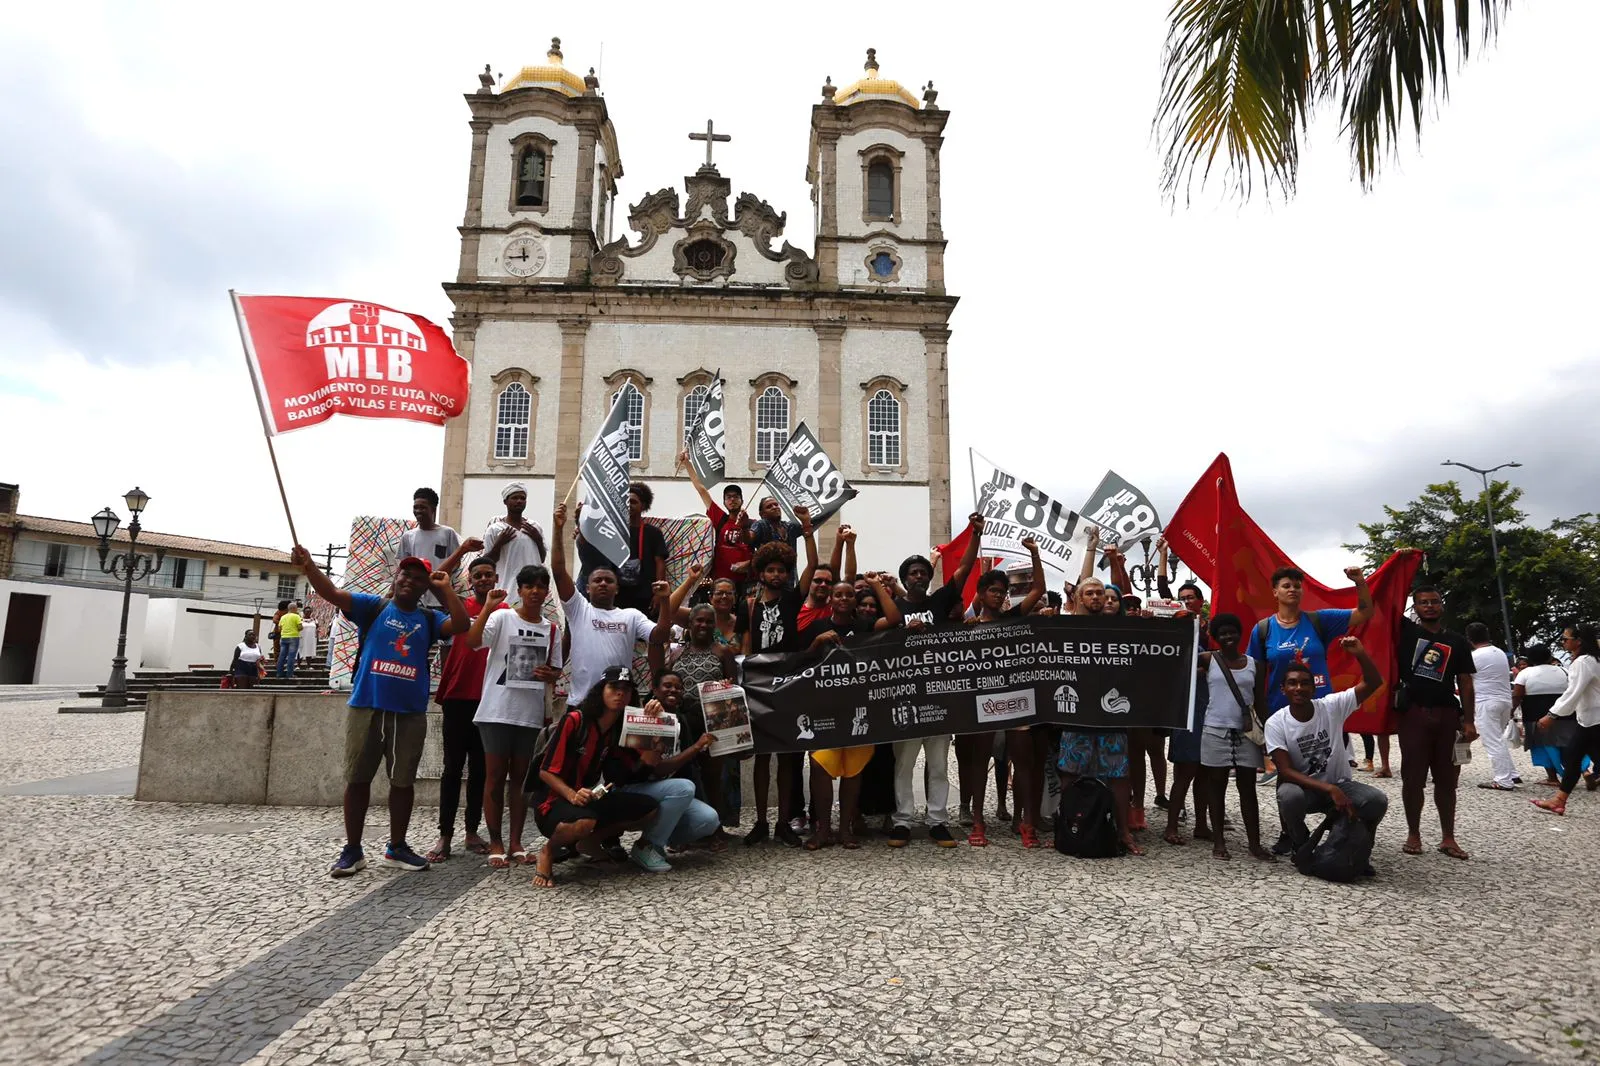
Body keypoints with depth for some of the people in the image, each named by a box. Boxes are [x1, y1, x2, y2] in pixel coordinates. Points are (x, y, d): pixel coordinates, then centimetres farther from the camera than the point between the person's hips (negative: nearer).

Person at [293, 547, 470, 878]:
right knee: (357, 778, 7)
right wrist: (309, 567, -26)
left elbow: (462, 625, -7)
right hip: (365, 707, -1)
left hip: (410, 713, 2)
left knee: (403, 781, 9)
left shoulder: (429, 619, 8)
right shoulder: (373, 606, 4)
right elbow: (334, 594, -8)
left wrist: (445, 588, -1)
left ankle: (397, 847, 22)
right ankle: (352, 850, 19)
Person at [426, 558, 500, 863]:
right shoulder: (460, 607, 7)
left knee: (480, 767, 9)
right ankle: (445, 835, 8)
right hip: (457, 697, -1)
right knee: (453, 766, 3)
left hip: (489, 699, 1)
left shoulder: (507, 612, 6)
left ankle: (472, 831, 18)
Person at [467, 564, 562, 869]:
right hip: (496, 711, -4)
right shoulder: (502, 617, -5)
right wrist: (488, 606, -26)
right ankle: (495, 843, 12)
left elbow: (556, 670, 16)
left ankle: (515, 842, 18)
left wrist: (549, 674, -6)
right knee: (495, 776, 3)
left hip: (531, 714, 4)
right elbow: (471, 641, -21)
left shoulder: (551, 630, 9)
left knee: (521, 777, 10)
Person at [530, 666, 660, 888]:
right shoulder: (574, 720, -17)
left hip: (590, 797, 7)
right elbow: (546, 772, -17)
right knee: (585, 821, -41)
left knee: (651, 809, -9)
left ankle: (590, 841, 8)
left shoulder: (621, 728, 3)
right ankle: (549, 851, -6)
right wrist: (572, 795, -33)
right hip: (553, 799, -7)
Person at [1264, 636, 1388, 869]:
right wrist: (1329, 789, -31)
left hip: (1340, 784, 2)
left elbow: (1373, 683, -14)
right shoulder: (1276, 723, -15)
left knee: (1377, 800, -27)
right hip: (1303, 787, -2)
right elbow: (1286, 771, -20)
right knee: (1289, 795, -37)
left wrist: (1360, 654, -33)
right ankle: (1302, 847, -5)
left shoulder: (1332, 706, -10)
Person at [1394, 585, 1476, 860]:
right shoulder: (1405, 631, 5)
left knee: (1447, 778, 7)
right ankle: (1413, 834, 11)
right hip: (1414, 712, -2)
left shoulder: (1457, 642, 11)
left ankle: (1448, 837, 16)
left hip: (1447, 714, 2)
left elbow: (1465, 682, 9)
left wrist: (1468, 720, 4)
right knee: (1413, 777, 1)